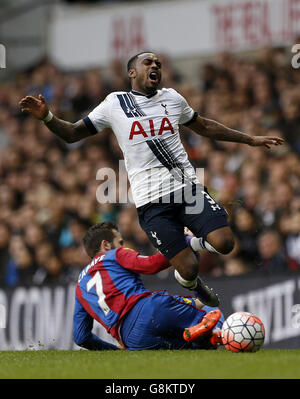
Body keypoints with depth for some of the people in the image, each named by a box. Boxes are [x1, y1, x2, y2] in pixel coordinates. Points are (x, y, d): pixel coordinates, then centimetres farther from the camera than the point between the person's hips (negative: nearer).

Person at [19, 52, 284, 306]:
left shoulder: (172, 98, 15)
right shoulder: (115, 104, 5)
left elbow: (205, 127, 30)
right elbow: (72, 134, 9)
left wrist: (250, 139, 32)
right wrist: (47, 117, -10)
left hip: (188, 187, 3)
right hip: (152, 200, -3)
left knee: (224, 243, -18)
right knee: (189, 269, -11)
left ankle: (196, 243, 17)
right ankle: (193, 284, 27)